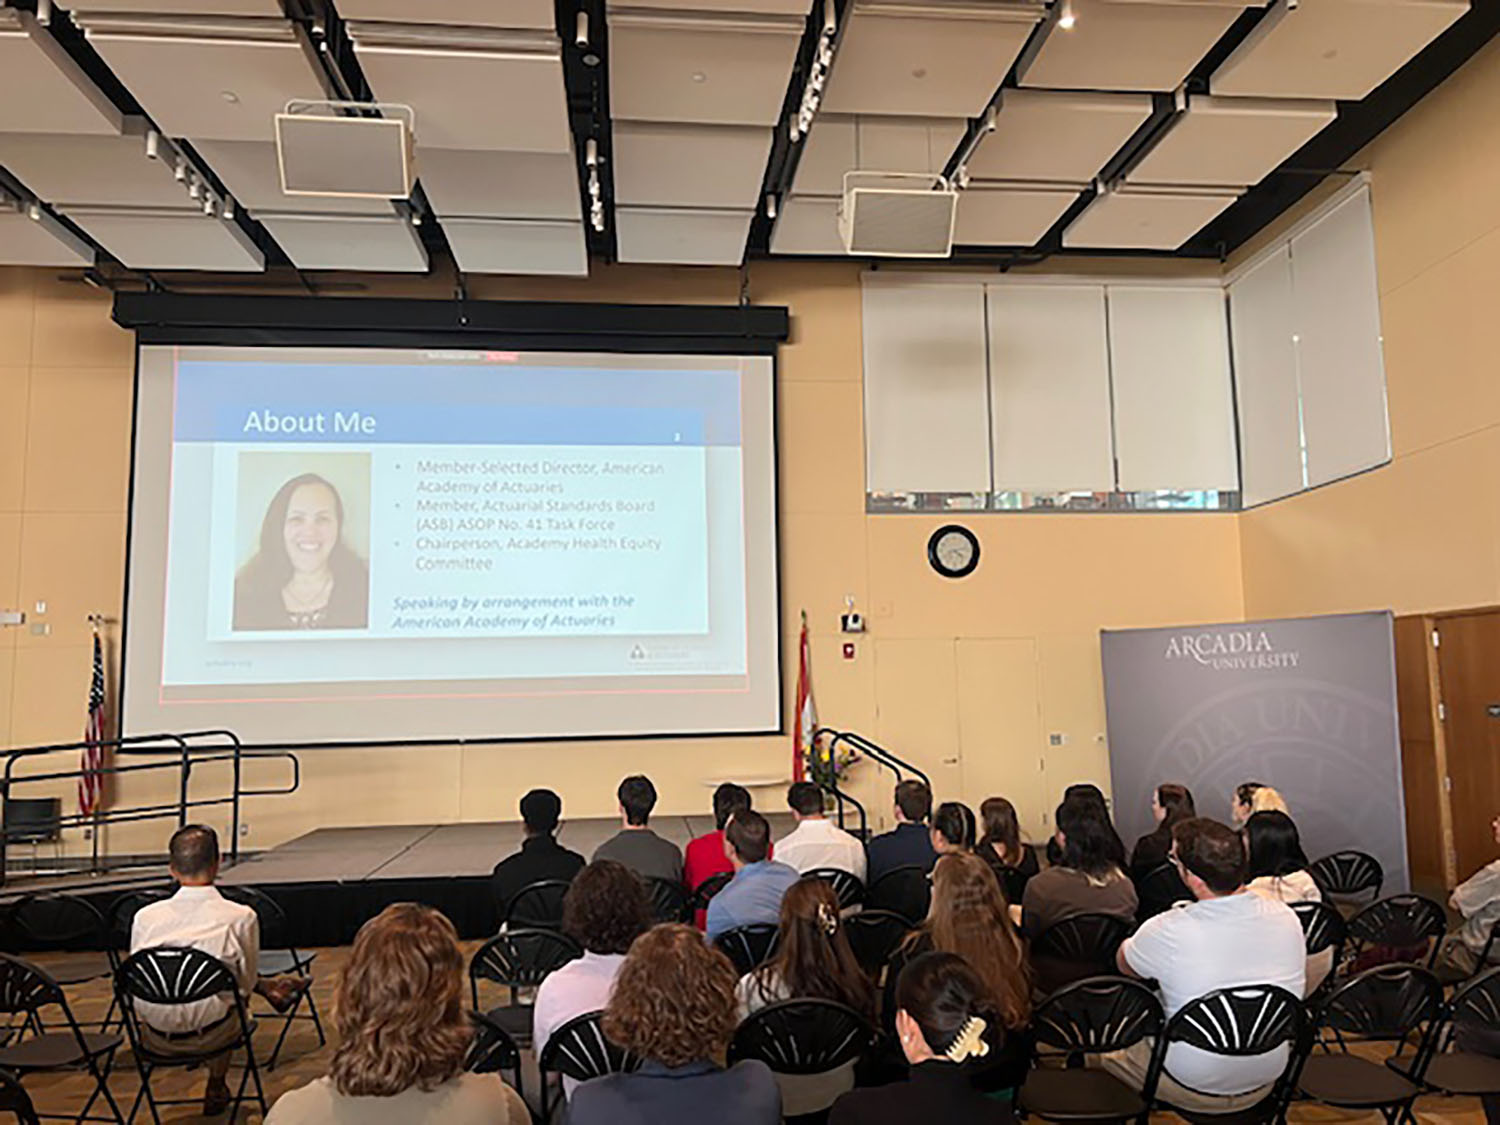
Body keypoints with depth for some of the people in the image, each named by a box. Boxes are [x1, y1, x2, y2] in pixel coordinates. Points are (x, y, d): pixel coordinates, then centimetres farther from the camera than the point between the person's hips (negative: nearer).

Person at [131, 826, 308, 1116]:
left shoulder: (145, 917, -12)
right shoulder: (242, 918, -17)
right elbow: (245, 984, -4)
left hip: (155, 1039, 2)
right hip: (210, 1035, -2)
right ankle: (215, 1090, 45)